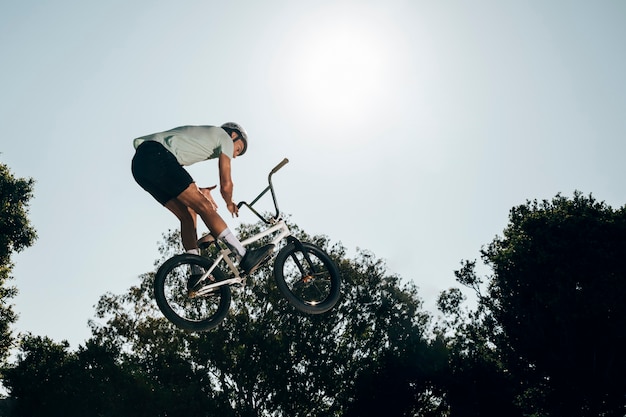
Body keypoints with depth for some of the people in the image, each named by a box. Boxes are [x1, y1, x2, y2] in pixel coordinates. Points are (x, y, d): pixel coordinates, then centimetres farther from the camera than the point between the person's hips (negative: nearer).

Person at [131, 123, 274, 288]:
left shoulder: (200, 135, 35)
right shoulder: (225, 137, 12)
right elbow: (226, 184, 6)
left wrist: (198, 190, 33)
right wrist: (230, 203, 24)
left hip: (140, 164, 9)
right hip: (157, 157, -9)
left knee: (188, 214, 9)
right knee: (204, 206, -11)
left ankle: (197, 275, 3)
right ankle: (245, 257, -14)